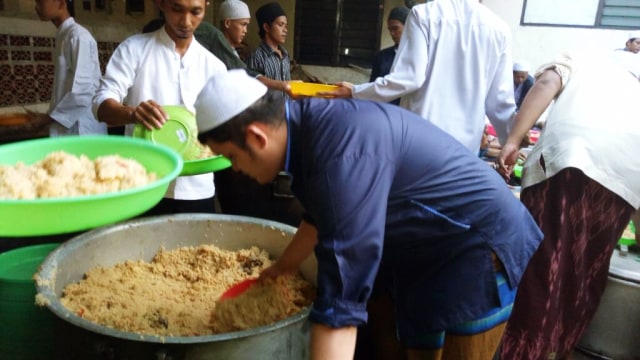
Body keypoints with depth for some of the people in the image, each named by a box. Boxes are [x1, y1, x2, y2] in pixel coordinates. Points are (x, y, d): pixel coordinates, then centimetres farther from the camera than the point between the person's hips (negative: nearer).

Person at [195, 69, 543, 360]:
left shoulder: (343, 157, -35)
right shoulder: (308, 122, -5)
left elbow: (341, 297, -38)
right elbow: (322, 215, 13)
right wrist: (281, 269, 25)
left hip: (479, 238, -9)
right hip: (423, 240, 9)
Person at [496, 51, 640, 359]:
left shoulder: (574, 61, 28)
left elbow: (547, 83, 3)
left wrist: (513, 140, -6)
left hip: (571, 155, -4)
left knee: (543, 262, -3)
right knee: (586, 272, 13)